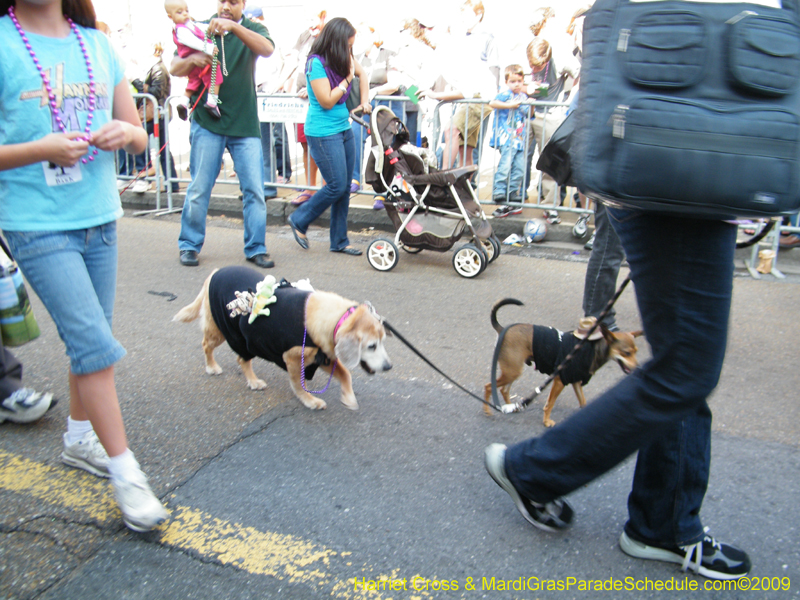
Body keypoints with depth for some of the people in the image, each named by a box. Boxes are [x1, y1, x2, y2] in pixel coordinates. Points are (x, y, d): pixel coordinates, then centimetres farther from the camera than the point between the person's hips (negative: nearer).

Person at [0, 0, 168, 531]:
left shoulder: (98, 44, 8)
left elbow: (139, 137, 12)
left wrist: (125, 132, -9)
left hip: (100, 219, 5)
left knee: (89, 342, 13)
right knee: (97, 346, -9)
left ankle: (80, 438, 35)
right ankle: (126, 473, 4)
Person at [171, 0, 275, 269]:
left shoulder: (252, 29, 6)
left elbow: (267, 49, -18)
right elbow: (174, 68, 5)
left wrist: (233, 26, -31)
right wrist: (192, 59, -17)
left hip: (245, 124, 0)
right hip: (207, 122, 0)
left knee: (254, 189, -1)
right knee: (199, 188, 2)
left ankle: (256, 248, 10)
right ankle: (189, 245, 16)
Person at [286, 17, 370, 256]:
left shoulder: (342, 58, 6)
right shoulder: (316, 63, -16)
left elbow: (362, 74, 24)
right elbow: (327, 101, -19)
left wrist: (364, 101, 12)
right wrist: (348, 78, -13)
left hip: (344, 129, 8)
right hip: (323, 133, -8)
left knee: (345, 187, 8)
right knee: (337, 186, -8)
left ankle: (339, 241, 17)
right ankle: (299, 221, 14)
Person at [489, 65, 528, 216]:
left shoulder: (524, 97, 16)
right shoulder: (505, 94, -5)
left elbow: (528, 115, 25)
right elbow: (492, 103, -23)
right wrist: (509, 105, -24)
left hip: (520, 139, 7)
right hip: (506, 137, -7)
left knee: (519, 168, 6)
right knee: (505, 166, -17)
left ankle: (513, 196, 15)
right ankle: (499, 196, -13)